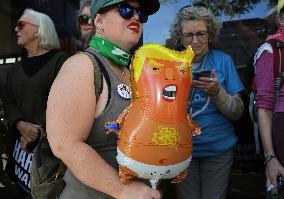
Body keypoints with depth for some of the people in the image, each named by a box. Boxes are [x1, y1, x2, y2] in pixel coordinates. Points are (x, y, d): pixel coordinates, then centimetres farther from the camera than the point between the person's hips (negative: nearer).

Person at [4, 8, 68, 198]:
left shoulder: (60, 60, -6)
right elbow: (9, 102, 9)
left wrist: (36, 131, -17)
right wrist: (20, 125, -11)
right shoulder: (17, 69, 16)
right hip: (23, 142, 6)